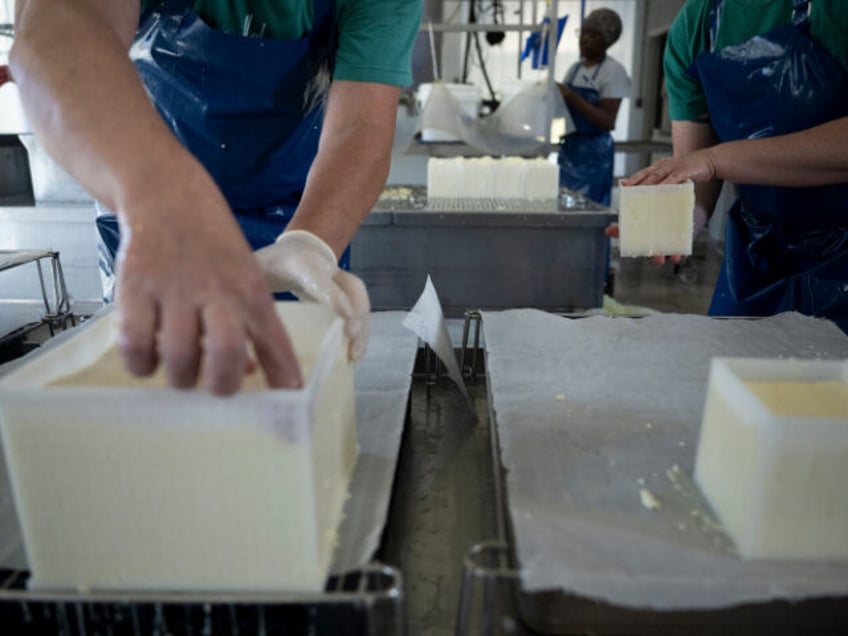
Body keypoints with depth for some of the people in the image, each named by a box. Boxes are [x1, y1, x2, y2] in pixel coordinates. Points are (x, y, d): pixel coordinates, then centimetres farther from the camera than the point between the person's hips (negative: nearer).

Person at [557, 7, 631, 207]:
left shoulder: (613, 71, -9)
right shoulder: (575, 68, 11)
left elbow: (608, 121, -17)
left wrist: (572, 97, -23)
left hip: (594, 152, -7)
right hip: (569, 148, 7)